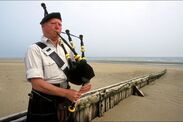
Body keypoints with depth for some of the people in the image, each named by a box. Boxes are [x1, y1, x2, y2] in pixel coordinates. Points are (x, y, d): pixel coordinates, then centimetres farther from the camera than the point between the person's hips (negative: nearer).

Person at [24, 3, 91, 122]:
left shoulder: (66, 48, 6)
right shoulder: (35, 49, -11)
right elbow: (36, 83, -20)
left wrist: (86, 82, -9)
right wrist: (66, 92, -23)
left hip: (64, 103, 5)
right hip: (43, 105, -5)